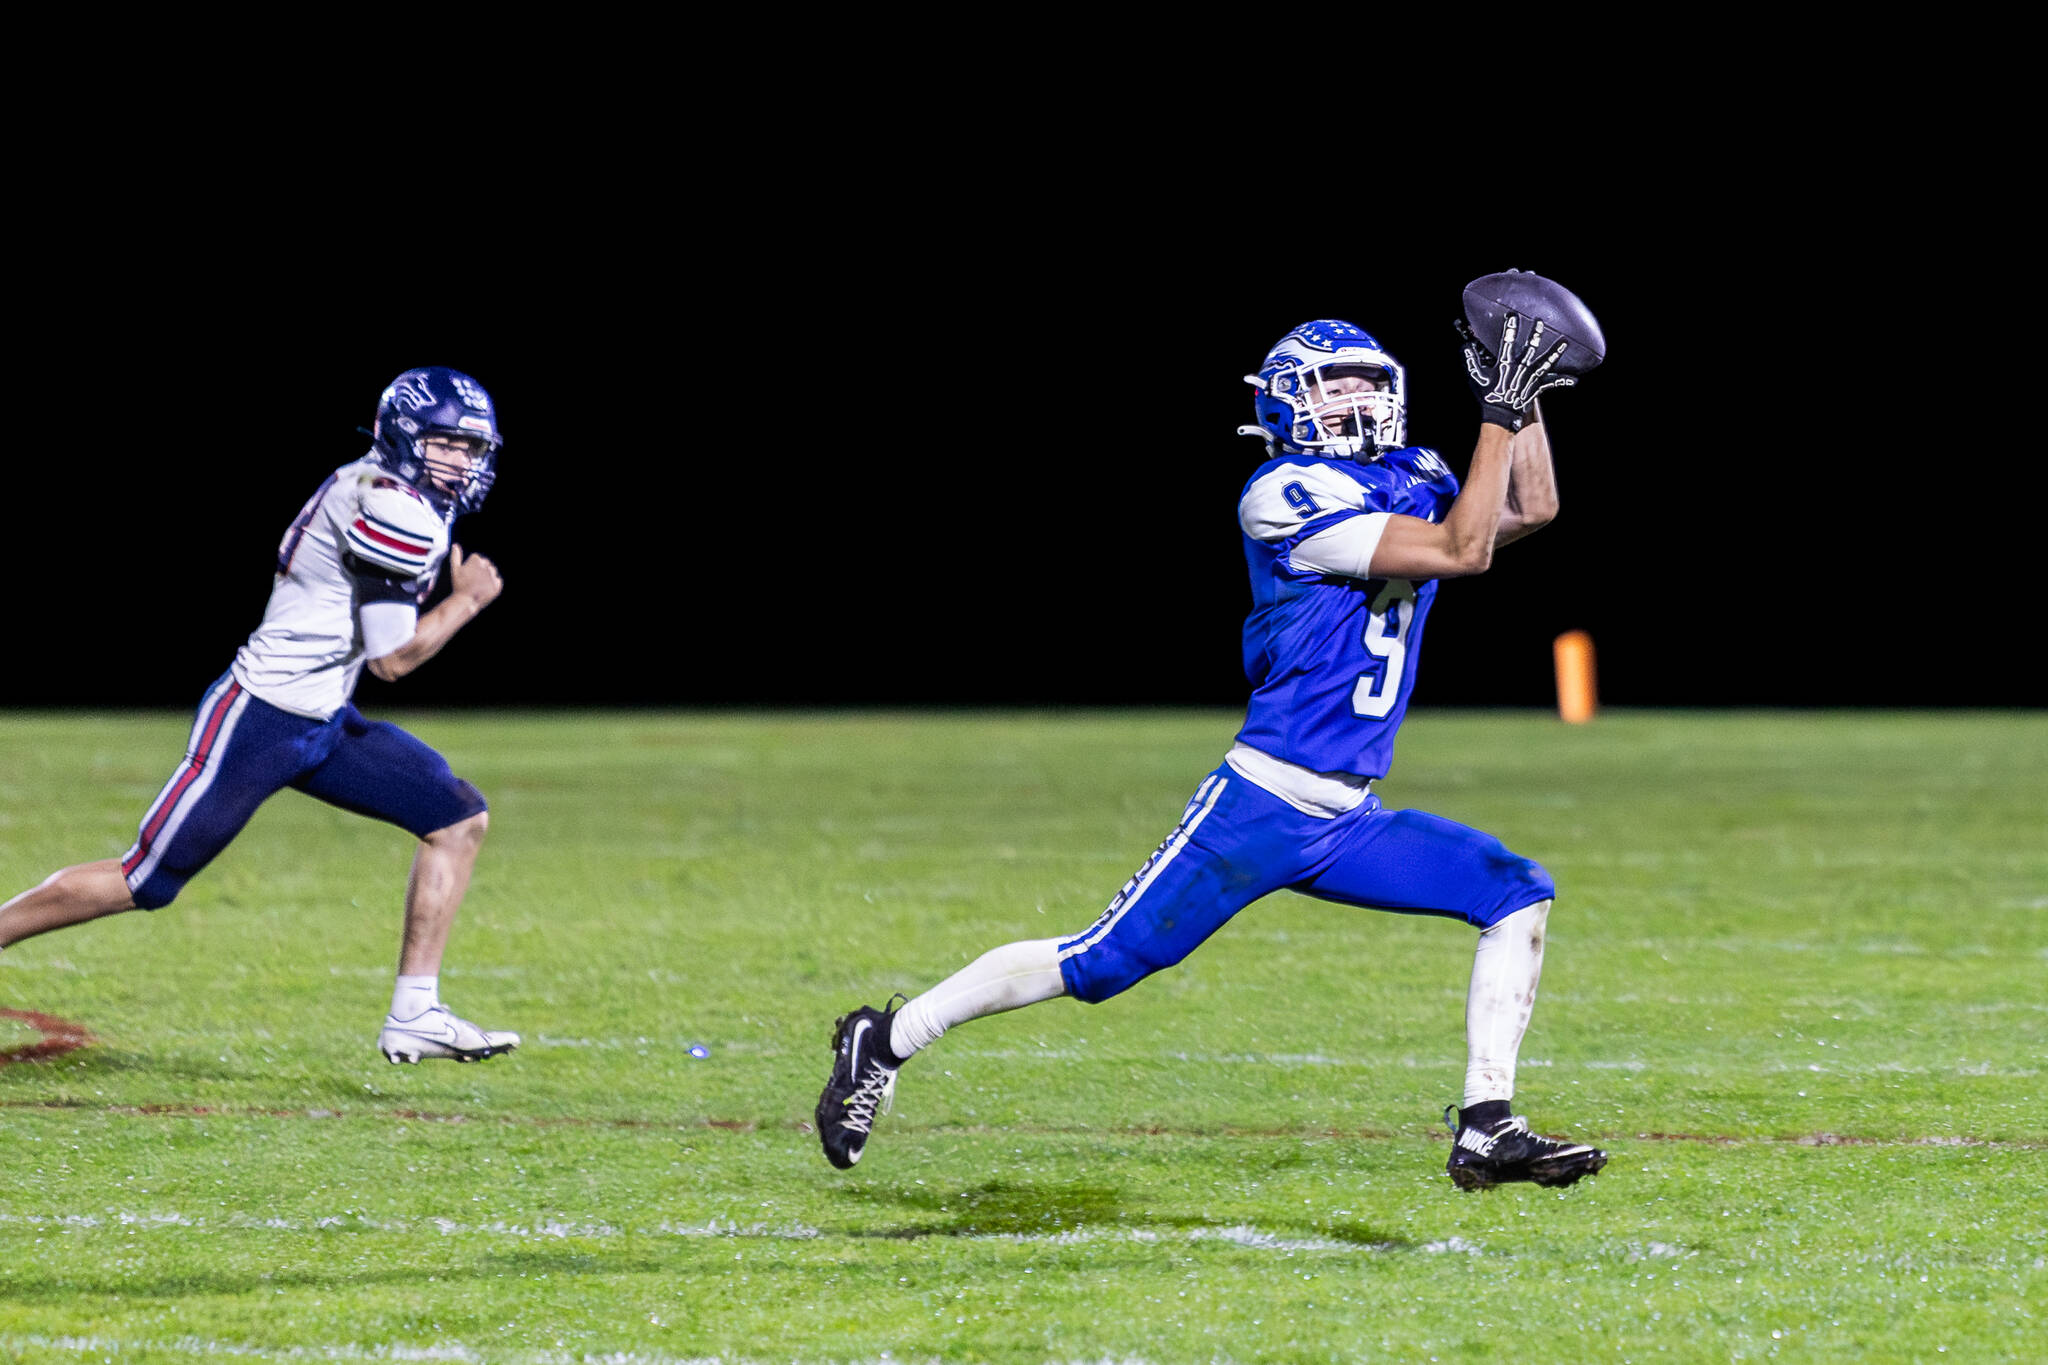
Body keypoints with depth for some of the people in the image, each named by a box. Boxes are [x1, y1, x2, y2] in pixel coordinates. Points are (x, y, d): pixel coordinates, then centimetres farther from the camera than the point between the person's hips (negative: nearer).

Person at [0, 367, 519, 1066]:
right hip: (256, 720, -10)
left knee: (461, 818, 3)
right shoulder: (394, 507, -19)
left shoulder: (368, 490, 11)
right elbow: (392, 658, -19)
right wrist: (469, 598, -7)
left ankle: (415, 1015, 3)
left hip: (322, 724, 10)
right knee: (144, 884, -4)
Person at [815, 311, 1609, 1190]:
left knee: (1517, 895, -3)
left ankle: (1486, 1133, -3)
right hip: (1262, 806, -8)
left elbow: (1532, 509, 21)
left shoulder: (1411, 483, 11)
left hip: (1347, 821, 8)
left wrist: (1526, 398, 9)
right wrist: (1500, 413, -17)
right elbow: (1462, 552, -20)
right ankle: (887, 1041, 9)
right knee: (1104, 962, -7)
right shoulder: (1290, 497, -14)